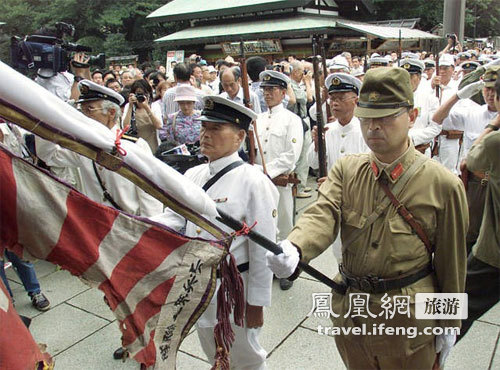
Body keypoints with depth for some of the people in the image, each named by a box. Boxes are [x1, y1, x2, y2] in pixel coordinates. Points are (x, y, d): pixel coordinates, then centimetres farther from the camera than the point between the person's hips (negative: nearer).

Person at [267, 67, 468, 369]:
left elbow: (451, 264, -5)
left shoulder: (443, 184, -12)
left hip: (409, 318, -3)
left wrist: (448, 325, 2)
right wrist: (294, 249, -41)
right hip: (349, 312, 3)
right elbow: (323, 215, -20)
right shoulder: (346, 170, -3)